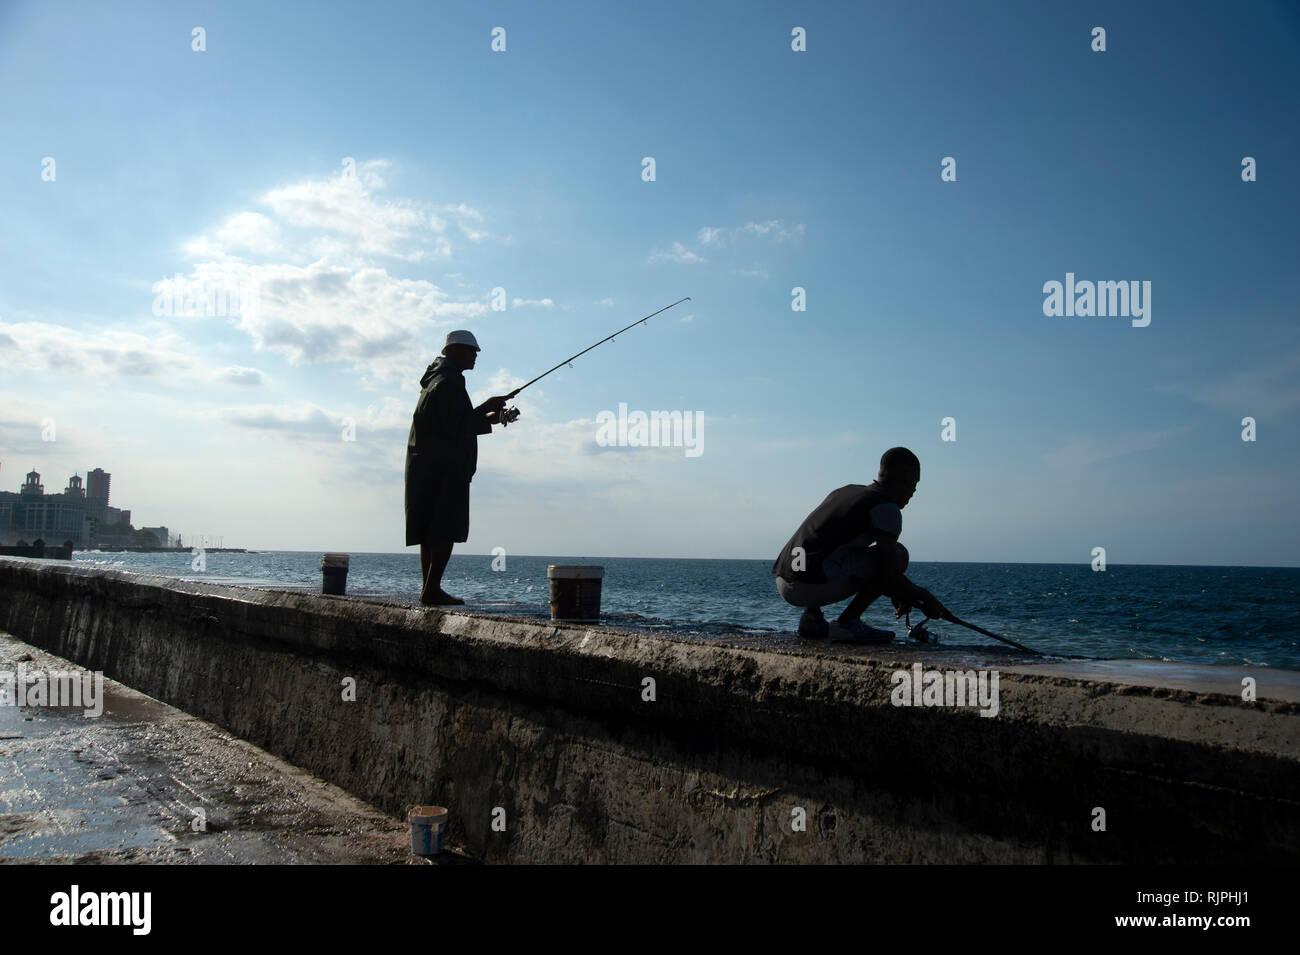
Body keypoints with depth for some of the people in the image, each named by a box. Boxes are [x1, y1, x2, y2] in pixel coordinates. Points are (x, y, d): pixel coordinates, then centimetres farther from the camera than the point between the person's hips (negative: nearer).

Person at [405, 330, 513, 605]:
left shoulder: (435, 378, 21)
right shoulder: (449, 382, -12)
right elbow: (454, 428, -19)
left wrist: (487, 418, 18)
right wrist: (485, 410, -9)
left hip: (426, 466, 11)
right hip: (445, 467, -11)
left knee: (430, 531, 10)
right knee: (446, 530, -10)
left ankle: (428, 588, 14)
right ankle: (432, 590, -11)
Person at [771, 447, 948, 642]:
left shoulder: (844, 491, 23)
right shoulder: (887, 508, -2)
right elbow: (890, 577, -5)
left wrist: (897, 595, 35)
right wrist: (926, 597, 14)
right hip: (813, 587, -8)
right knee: (899, 554, 3)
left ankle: (811, 617, 19)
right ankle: (847, 623, 1)